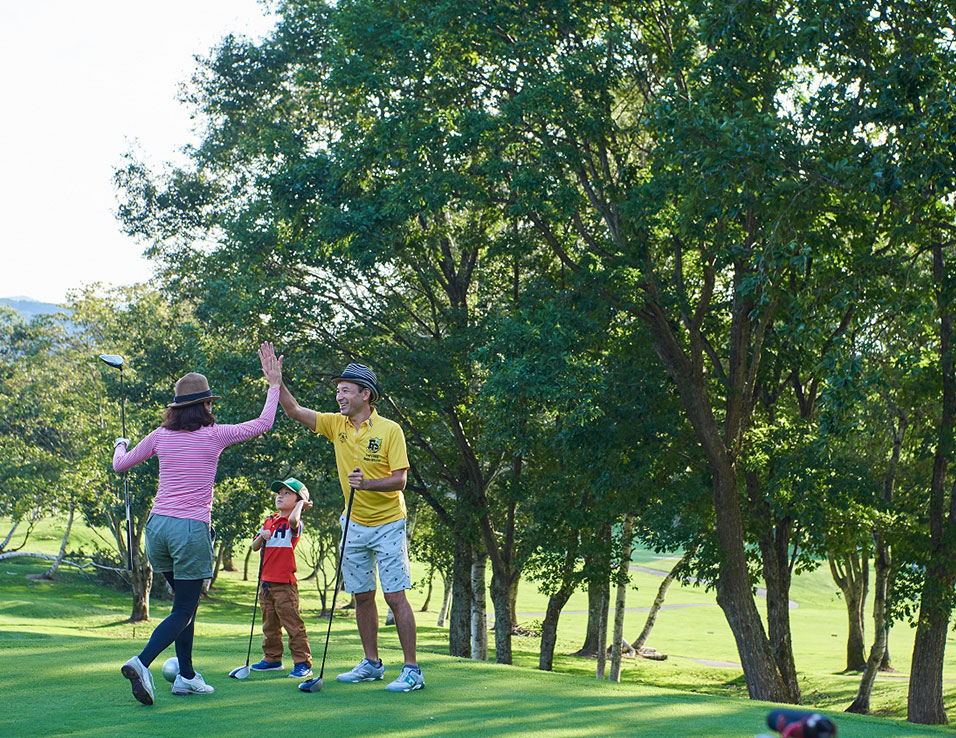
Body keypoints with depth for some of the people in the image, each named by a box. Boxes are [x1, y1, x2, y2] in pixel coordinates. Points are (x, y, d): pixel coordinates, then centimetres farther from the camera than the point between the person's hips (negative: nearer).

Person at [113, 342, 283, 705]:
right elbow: (263, 424, 8)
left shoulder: (161, 436, 6)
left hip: (157, 525, 5)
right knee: (184, 611, 0)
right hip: (191, 528, -5)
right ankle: (141, 663, -22)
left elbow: (120, 464, 19)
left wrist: (120, 445, 42)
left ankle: (186, 675, 21)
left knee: (185, 603, 19)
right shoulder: (213, 436, -3)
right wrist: (274, 384, 18)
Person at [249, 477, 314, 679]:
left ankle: (303, 663, -4)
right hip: (266, 582, 8)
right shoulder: (269, 521, 14)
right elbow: (255, 547, 15)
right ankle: (272, 659, 29)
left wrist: (301, 503, -16)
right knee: (269, 624, 17)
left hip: (284, 583, -8)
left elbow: (292, 520, -34)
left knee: (293, 624, -8)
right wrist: (262, 537, -6)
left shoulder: (295, 524, -7)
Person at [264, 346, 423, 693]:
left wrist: (367, 483, -31)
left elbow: (399, 479, -16)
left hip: (388, 524, -6)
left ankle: (412, 670, -5)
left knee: (395, 596, -9)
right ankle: (371, 664, 22)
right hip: (355, 524, 6)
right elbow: (294, 410, 2)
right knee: (361, 595, 10)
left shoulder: (390, 430, -13)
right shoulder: (336, 424, 2)